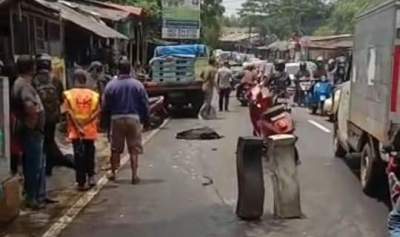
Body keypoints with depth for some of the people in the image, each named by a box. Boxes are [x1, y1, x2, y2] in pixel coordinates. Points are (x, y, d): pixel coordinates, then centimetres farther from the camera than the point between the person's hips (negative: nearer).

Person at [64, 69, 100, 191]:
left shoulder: (69, 94, -4)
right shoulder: (93, 94, 0)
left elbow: (70, 113, -11)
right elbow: (96, 112, -4)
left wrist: (78, 128, -12)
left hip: (75, 130, -1)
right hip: (90, 130, 1)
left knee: (78, 155, 4)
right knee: (89, 153, 18)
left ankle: (81, 182, 5)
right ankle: (91, 176, 19)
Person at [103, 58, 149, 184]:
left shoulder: (111, 85, -6)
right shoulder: (138, 85, -5)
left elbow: (105, 105, -2)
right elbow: (145, 105, -1)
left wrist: (110, 115, 17)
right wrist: (146, 120, 10)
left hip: (117, 119, 1)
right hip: (134, 118, 0)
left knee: (115, 148, 14)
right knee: (134, 149, 6)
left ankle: (112, 172, 25)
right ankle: (134, 175, 6)